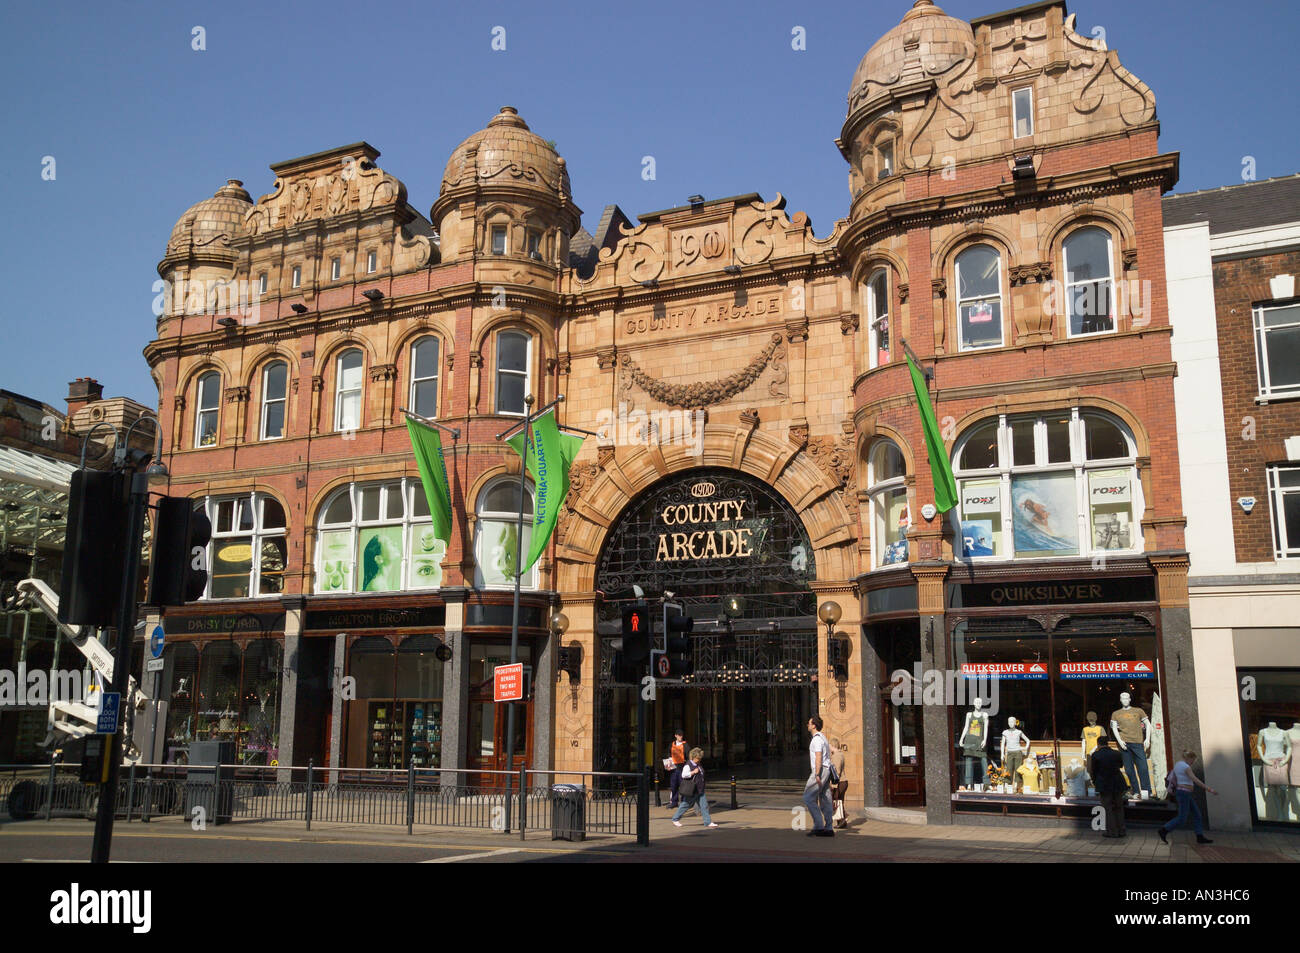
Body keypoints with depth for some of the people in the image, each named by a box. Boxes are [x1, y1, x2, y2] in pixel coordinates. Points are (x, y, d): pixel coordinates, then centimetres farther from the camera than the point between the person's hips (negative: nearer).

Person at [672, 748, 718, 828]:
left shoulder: (699, 765, 13)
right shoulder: (688, 765, -12)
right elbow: (683, 775, -24)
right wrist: (693, 772, -25)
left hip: (700, 790, 7)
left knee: (704, 805, 1)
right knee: (686, 804, 4)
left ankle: (708, 822, 2)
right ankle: (675, 819, 20)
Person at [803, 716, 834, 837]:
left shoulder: (817, 739, -12)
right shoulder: (823, 737, 20)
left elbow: (818, 757, -21)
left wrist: (817, 775, -26)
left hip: (820, 770, -10)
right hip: (826, 770, 10)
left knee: (808, 798, -8)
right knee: (825, 799, 7)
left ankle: (819, 826, -11)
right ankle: (828, 829, 6)